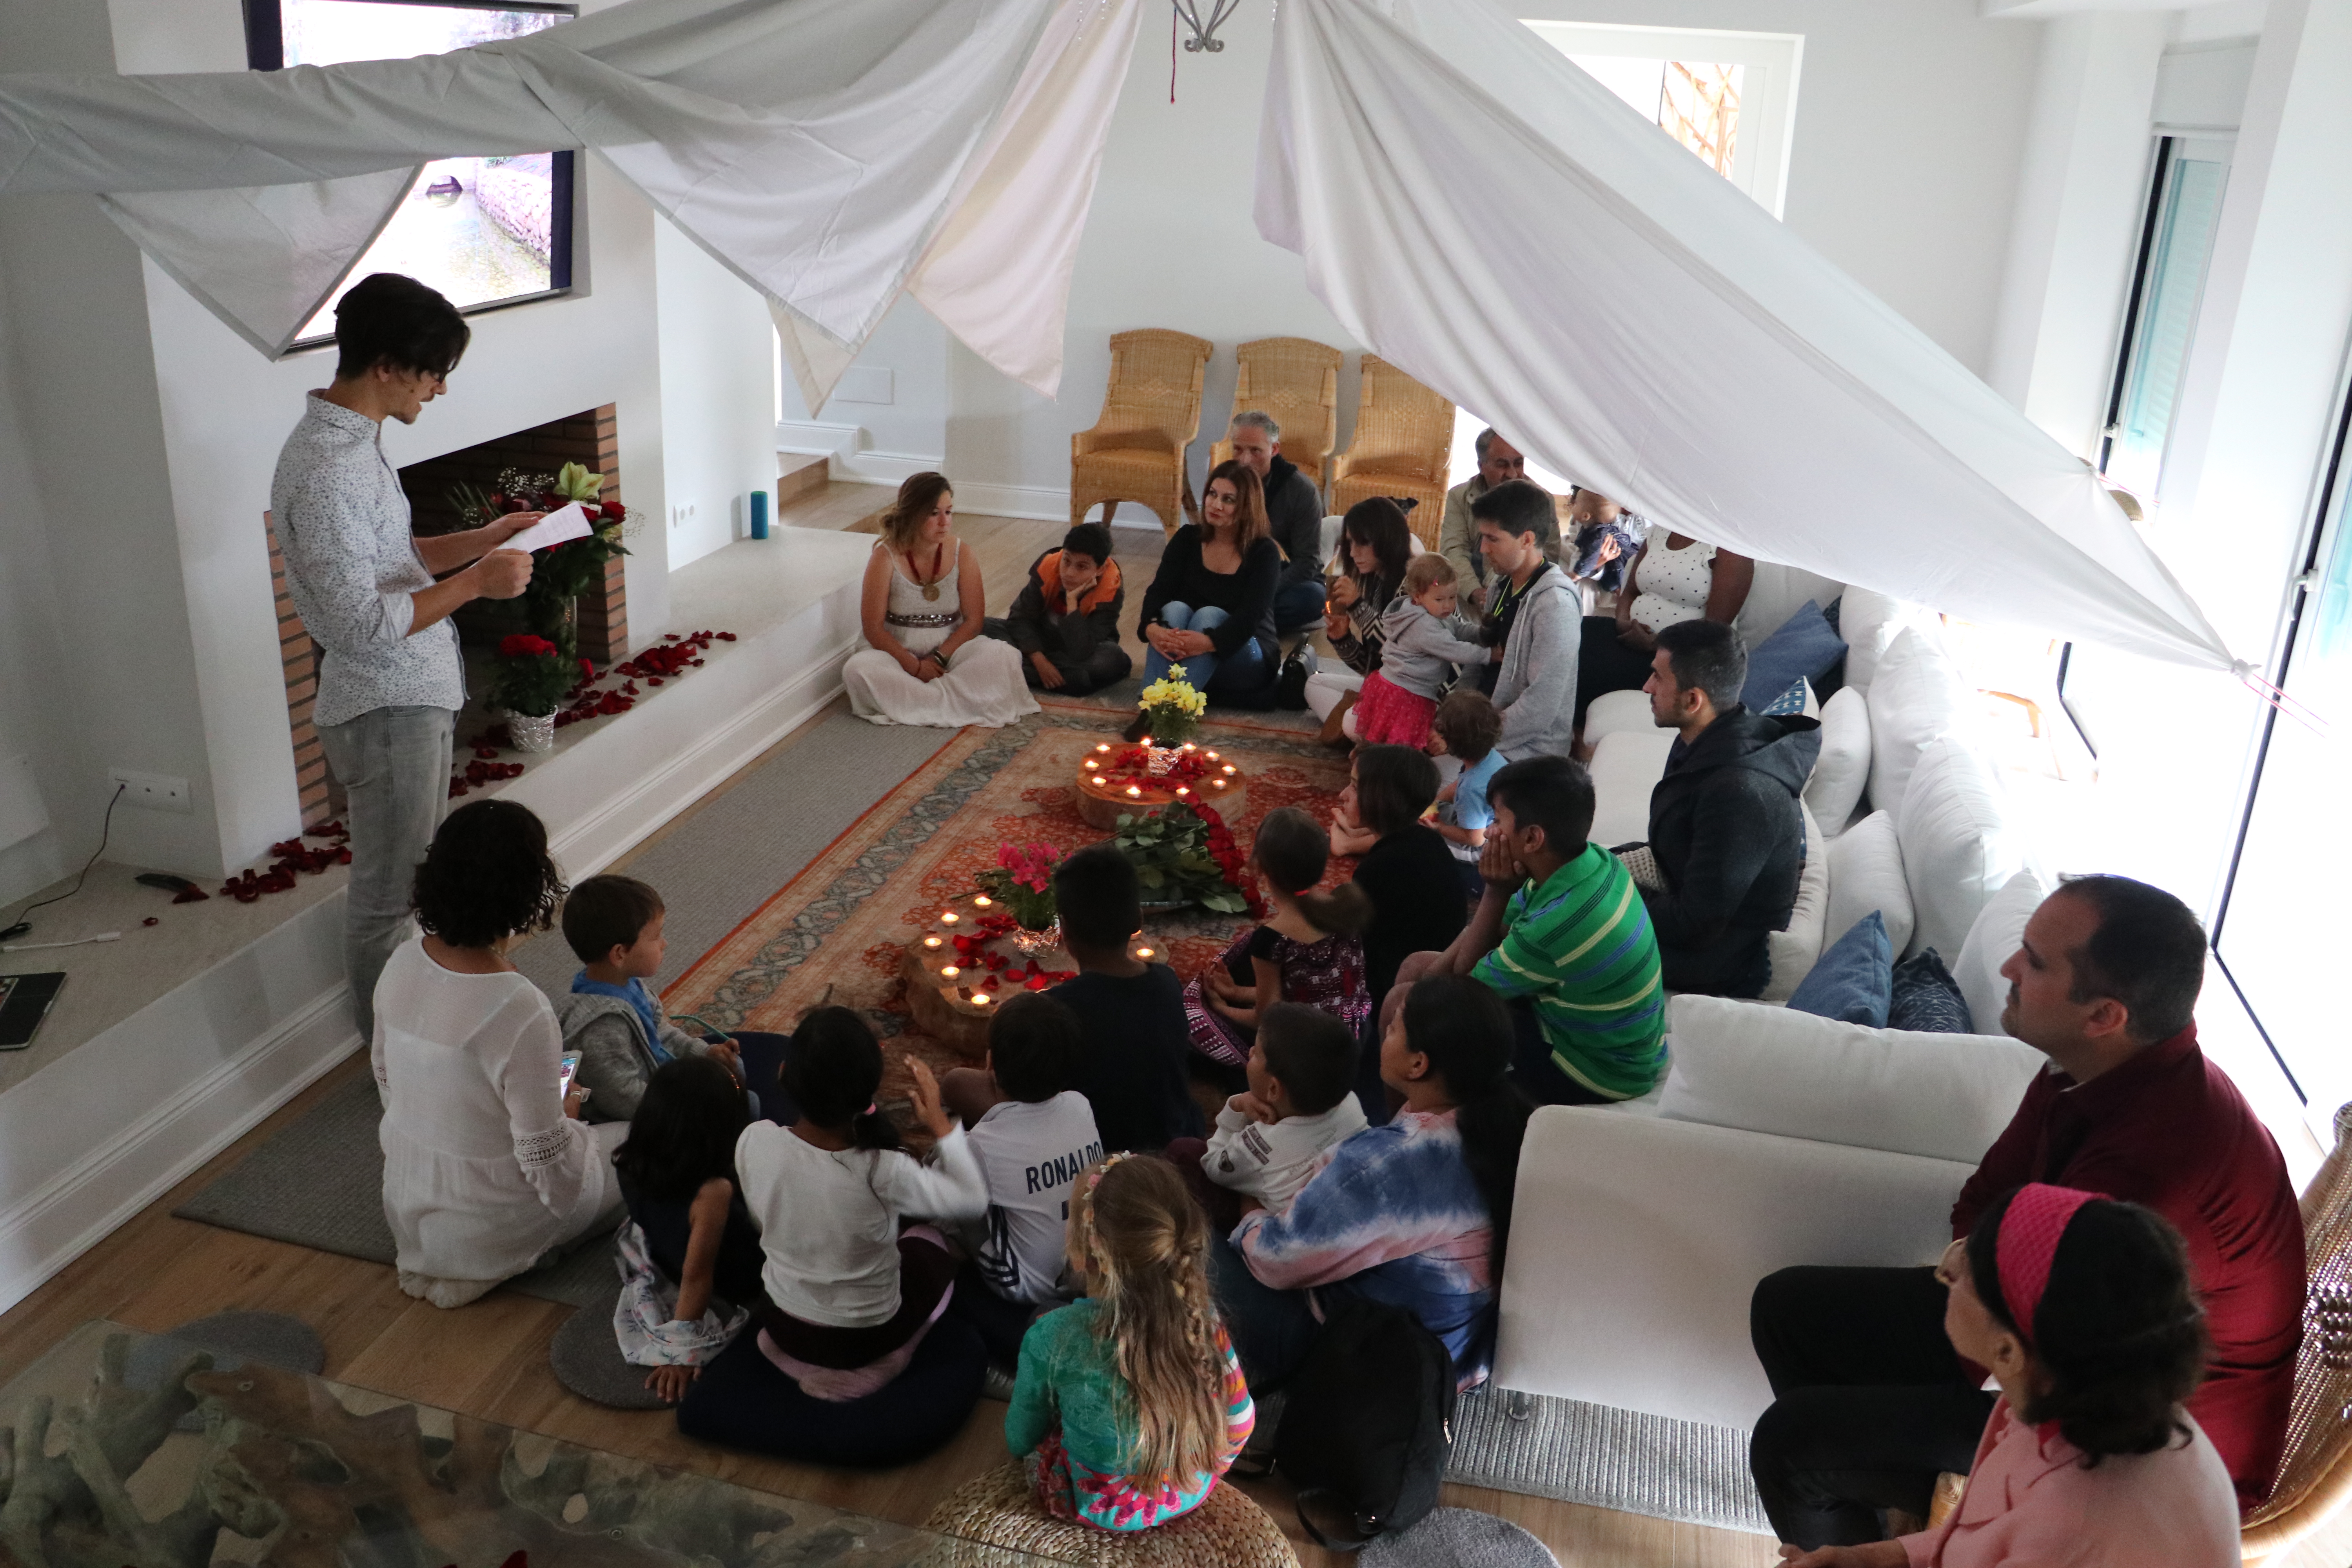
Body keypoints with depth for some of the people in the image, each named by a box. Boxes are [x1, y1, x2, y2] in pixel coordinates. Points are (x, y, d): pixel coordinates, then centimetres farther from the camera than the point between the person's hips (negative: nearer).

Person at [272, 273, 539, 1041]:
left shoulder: (352, 441, 7)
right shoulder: (326, 472, -25)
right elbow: (361, 624, -28)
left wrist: (482, 539, 7)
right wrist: (474, 583, -23)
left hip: (416, 695, 10)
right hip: (384, 709, -10)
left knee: (420, 872, 23)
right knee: (386, 891, 6)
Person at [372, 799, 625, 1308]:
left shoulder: (403, 961, -13)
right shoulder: (520, 1012, -35)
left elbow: (384, 1075, 6)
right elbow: (550, 1168, -26)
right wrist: (564, 1115, -4)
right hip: (486, 1235, -8)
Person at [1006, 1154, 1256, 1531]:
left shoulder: (1053, 1337, -28)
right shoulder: (1203, 1317, -20)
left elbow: (1019, 1441, -10)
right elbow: (1240, 1419, -5)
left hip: (1101, 1510, -1)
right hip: (1191, 1495, 1)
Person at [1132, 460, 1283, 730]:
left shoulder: (1264, 553, -10)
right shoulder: (1187, 539, 1)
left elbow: (1250, 617, -23)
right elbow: (1158, 591, -11)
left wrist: (1207, 642, -43)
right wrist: (1152, 628, -35)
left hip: (1243, 662, -3)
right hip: (1184, 658, 3)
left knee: (1210, 615, -31)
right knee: (1176, 609, -27)